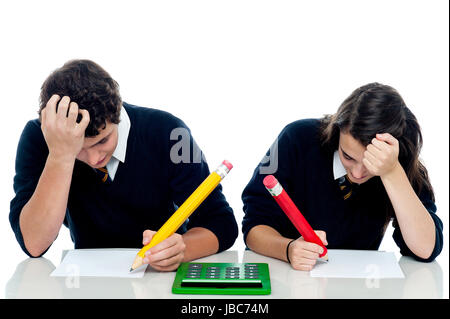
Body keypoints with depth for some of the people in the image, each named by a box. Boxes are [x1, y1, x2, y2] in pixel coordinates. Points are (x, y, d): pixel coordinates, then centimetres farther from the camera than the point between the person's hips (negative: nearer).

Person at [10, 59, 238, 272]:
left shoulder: (167, 132, -17)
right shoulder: (38, 137, -15)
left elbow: (222, 224, -14)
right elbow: (33, 245, -23)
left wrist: (179, 248, -34)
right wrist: (60, 156, -33)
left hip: (165, 276, 0)